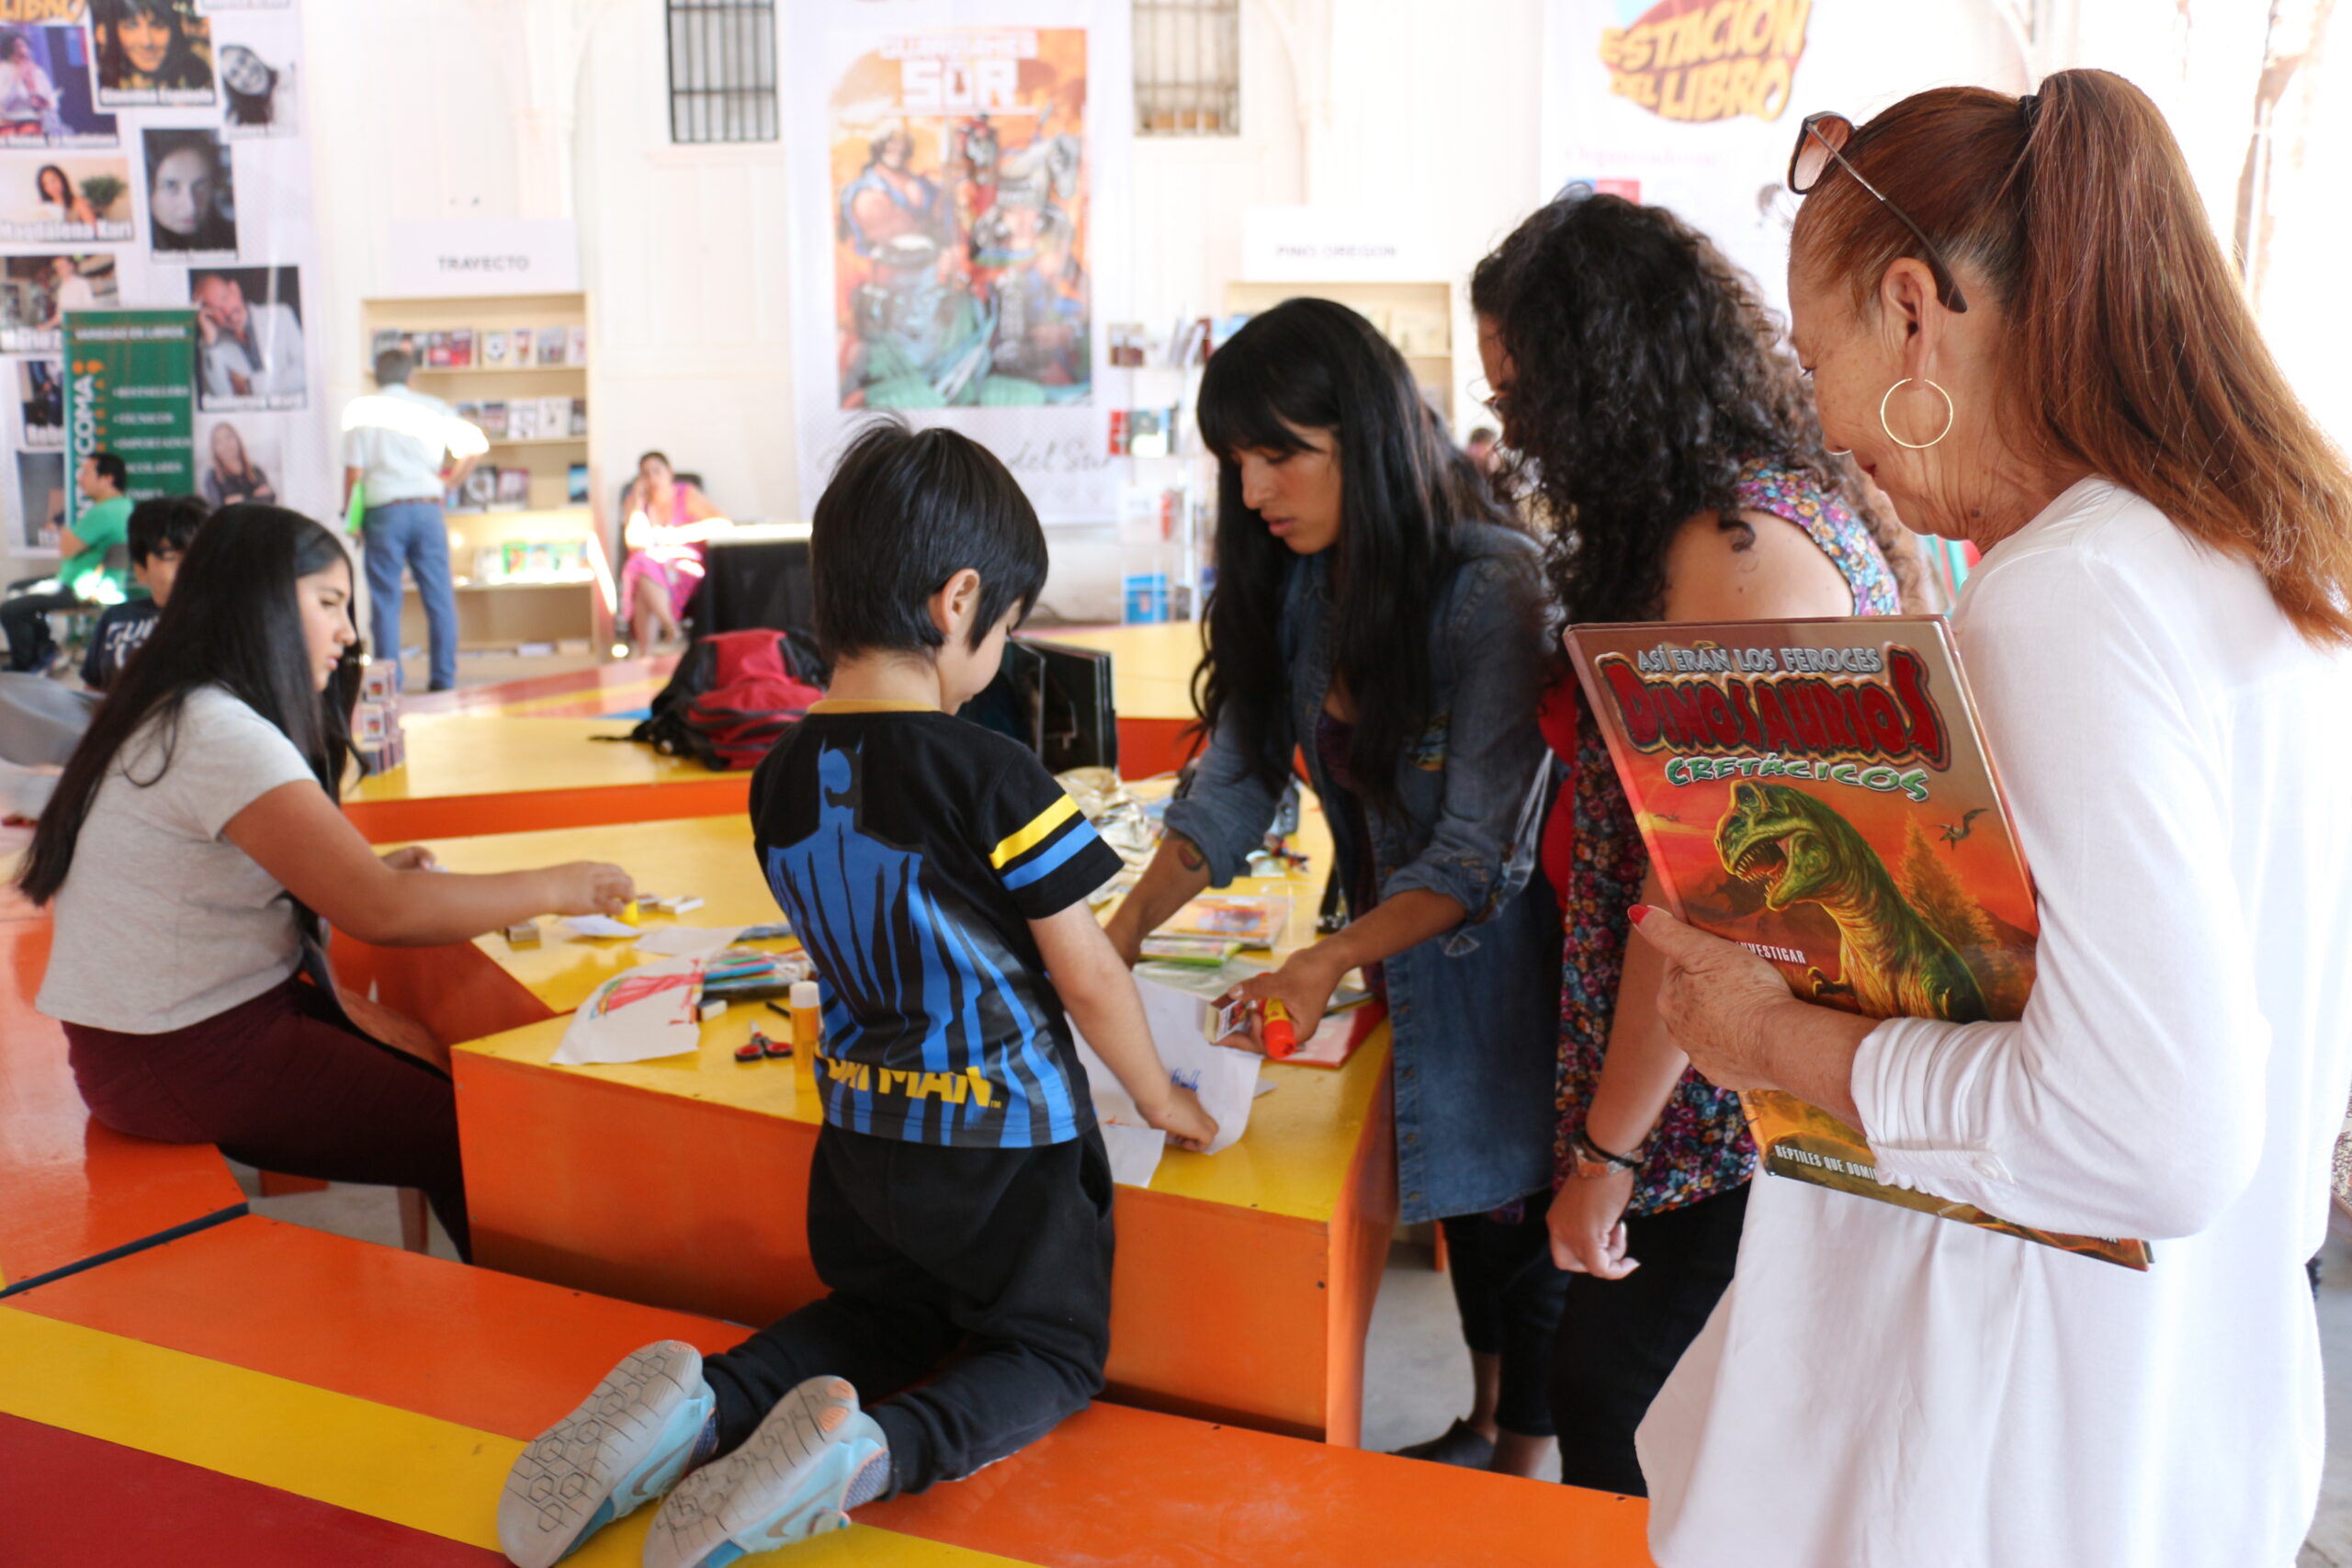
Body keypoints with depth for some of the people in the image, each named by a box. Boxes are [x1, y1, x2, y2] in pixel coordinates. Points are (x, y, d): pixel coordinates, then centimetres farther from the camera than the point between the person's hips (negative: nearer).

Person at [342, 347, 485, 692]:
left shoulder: (361, 411, 2)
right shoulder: (433, 408, 6)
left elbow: (354, 472, -2)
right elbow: (476, 444, -1)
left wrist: (348, 516, 9)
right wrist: (450, 481, 10)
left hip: (383, 511, -1)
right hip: (428, 507, 1)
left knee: (385, 600, 4)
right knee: (439, 597, 6)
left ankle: (389, 682, 3)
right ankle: (443, 679, 6)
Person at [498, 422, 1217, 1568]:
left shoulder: (781, 776, -4)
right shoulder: (989, 775, -23)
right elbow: (1086, 974, -16)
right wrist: (1161, 1099, 1)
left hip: (861, 1124, 6)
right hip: (1004, 1138, -5)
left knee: (884, 1310, 29)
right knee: (1052, 1350, 15)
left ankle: (699, 1407, 0)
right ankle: (868, 1451, -16)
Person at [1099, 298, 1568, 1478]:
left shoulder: (1490, 585, -25)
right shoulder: (1295, 588, -3)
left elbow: (1481, 850, -26)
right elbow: (1232, 786, -2)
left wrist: (1330, 960, -35)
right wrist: (1124, 930, -14)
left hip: (1498, 957, -6)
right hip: (1395, 951, 6)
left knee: (1511, 1197, 7)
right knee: (1457, 1198, 21)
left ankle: (1522, 1470, 29)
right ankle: (1481, 1422, 42)